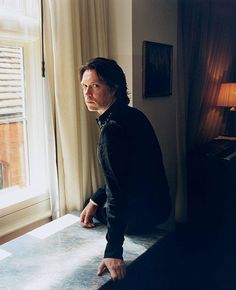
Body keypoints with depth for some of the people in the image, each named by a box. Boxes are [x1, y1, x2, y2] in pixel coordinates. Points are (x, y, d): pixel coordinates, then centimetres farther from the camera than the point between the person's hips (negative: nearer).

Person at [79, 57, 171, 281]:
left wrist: (113, 251, -30)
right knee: (94, 206, 28)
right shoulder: (133, 115, 3)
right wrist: (94, 201, 7)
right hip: (157, 204, 8)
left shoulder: (112, 128, -27)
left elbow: (117, 192, -32)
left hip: (141, 216, -8)